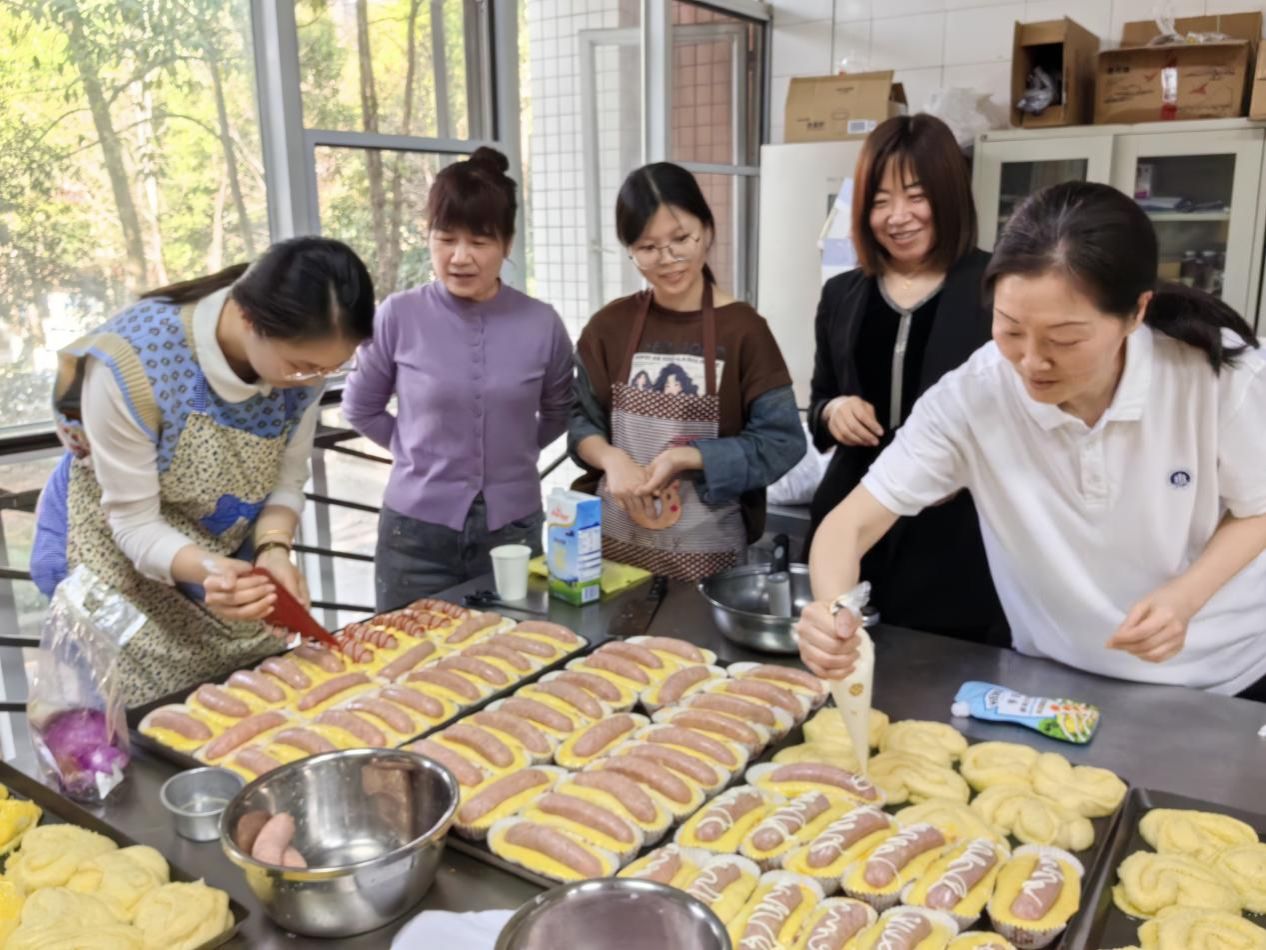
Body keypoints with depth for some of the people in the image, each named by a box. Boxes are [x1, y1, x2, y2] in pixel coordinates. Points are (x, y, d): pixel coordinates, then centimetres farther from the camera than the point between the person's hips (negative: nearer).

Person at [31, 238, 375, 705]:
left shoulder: (302, 358, -19)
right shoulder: (132, 360, -32)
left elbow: (287, 481, -8)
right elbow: (134, 521, -24)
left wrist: (273, 551, -28)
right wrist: (205, 569, -42)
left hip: (236, 561, 4)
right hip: (128, 562, -4)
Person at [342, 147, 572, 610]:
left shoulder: (541, 324, -5)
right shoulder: (398, 316, -8)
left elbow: (560, 413, 12)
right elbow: (361, 409, 7)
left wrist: (514, 451, 5)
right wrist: (418, 450, 4)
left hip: (513, 529, 1)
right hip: (417, 532, -1)